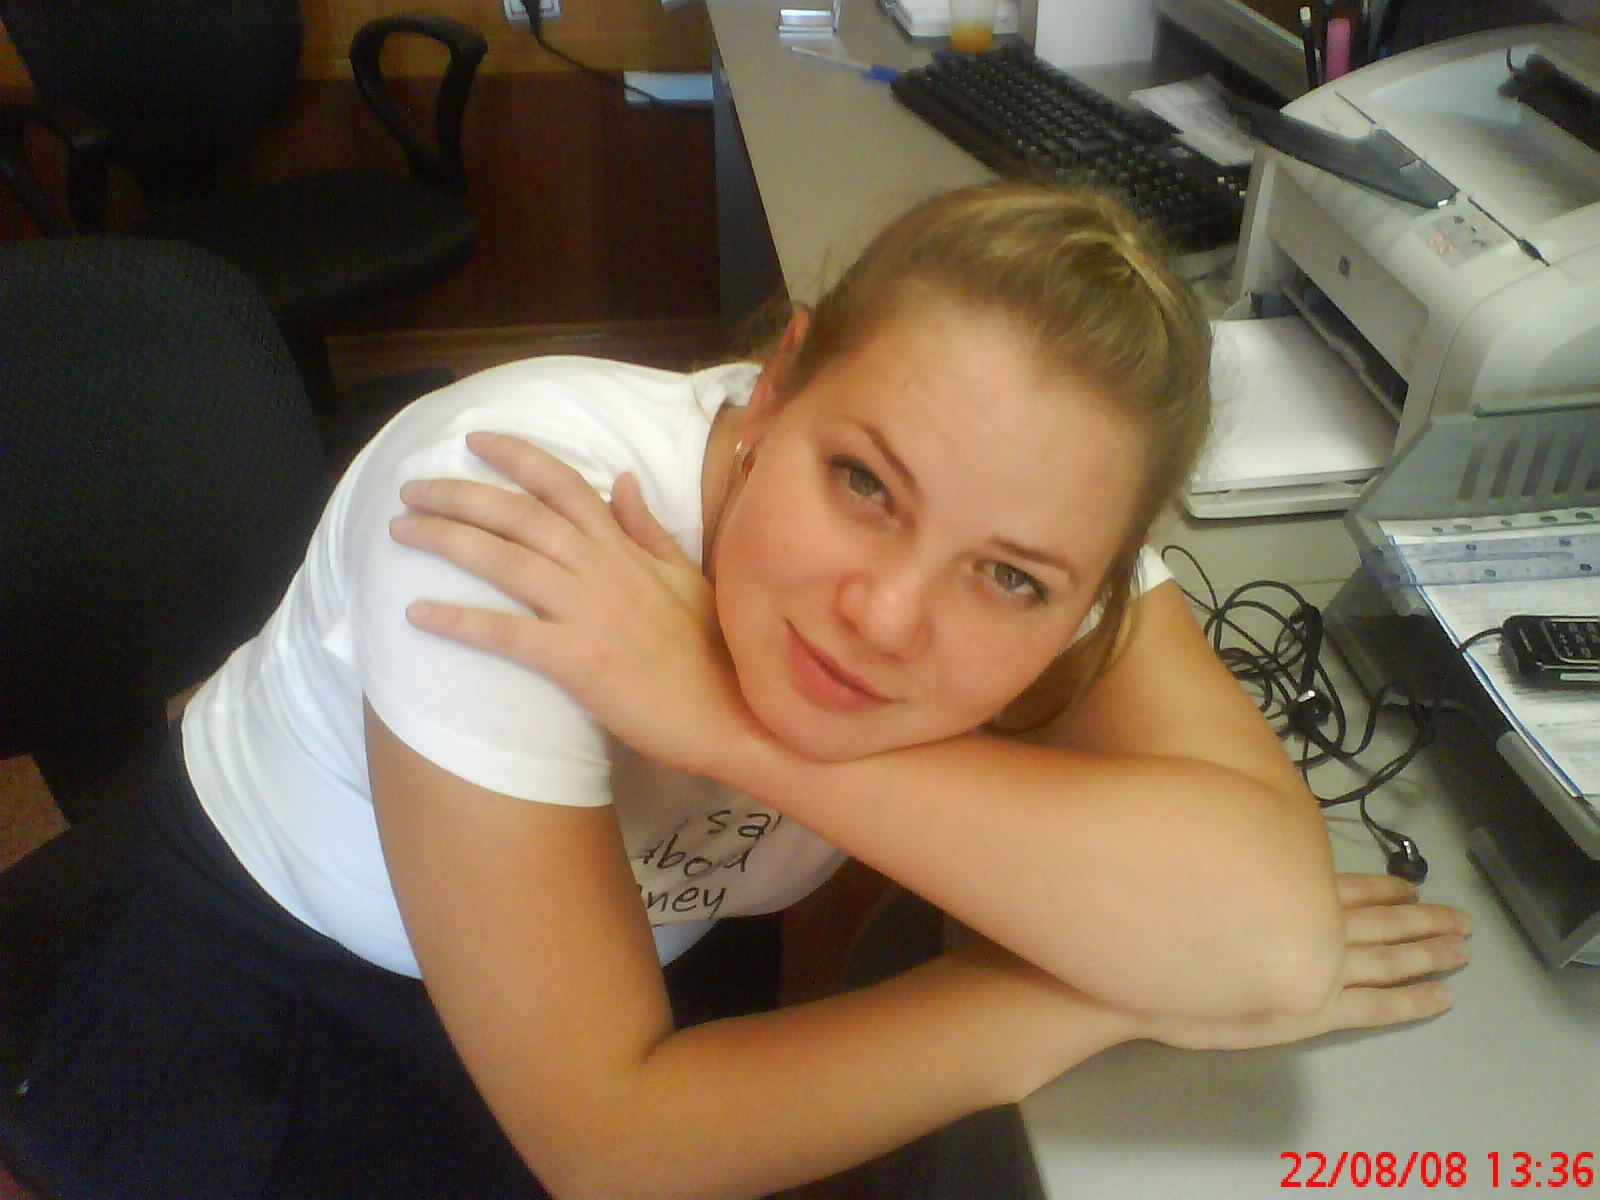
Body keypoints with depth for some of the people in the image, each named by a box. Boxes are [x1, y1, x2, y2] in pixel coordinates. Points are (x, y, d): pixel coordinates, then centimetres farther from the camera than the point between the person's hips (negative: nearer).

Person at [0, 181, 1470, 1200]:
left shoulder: (1017, 504, -22)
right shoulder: (520, 503, -33)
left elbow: (1276, 927, -34)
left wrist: (728, 716, -38)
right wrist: (1108, 996, -26)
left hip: (625, 967, 3)